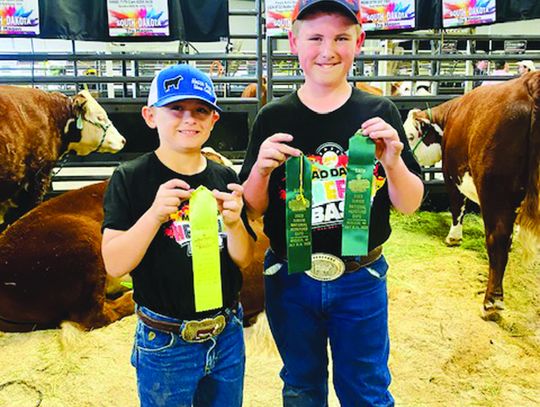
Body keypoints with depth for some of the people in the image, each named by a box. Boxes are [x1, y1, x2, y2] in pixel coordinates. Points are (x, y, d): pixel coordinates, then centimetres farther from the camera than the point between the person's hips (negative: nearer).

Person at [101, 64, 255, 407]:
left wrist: (233, 222, -18)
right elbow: (115, 265, -14)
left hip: (228, 336, 4)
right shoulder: (130, 179, -10)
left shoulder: (225, 178, -1)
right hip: (165, 343, -3)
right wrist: (154, 213, -27)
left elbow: (244, 260, 1)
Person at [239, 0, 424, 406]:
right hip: (289, 279, 1)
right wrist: (261, 170, -21)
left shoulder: (380, 114, -5)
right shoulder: (273, 119, -6)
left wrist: (393, 162, -21)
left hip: (362, 280, 0)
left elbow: (410, 205, -3)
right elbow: (252, 209, -2)